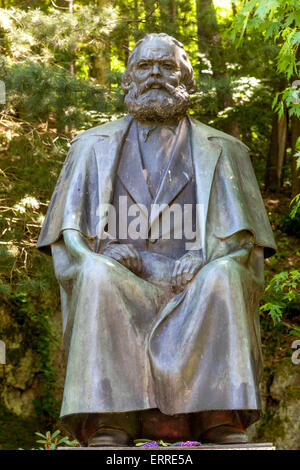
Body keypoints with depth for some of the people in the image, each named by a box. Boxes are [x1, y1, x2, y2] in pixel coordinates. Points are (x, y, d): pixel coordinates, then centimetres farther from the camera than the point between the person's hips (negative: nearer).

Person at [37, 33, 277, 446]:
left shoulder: (222, 151, 18)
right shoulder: (94, 146, 20)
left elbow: (243, 240, 9)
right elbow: (66, 231, 12)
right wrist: (96, 257, -11)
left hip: (193, 284, 0)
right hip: (121, 282, 0)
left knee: (225, 274, -33)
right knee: (97, 275, -34)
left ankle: (227, 426, -35)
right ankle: (106, 426, -39)